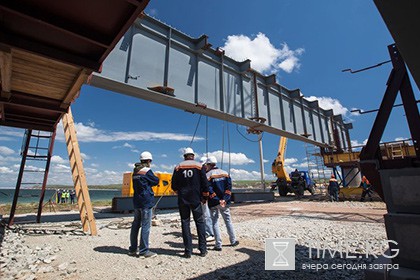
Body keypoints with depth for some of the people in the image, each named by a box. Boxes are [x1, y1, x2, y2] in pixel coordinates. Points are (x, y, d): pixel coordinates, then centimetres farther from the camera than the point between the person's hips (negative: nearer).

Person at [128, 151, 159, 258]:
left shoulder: (135, 171, 11)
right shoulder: (147, 171, -13)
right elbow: (156, 181, -5)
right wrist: (156, 178, 12)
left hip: (136, 201, 8)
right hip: (146, 202, -8)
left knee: (136, 225, 15)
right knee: (145, 226, -1)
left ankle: (133, 249, 26)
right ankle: (144, 251, 5)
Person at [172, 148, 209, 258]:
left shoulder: (178, 167, 2)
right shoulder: (199, 166, -1)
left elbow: (174, 186, 4)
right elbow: (204, 183, -2)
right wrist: (205, 197, 9)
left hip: (183, 199, 1)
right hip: (196, 199, 0)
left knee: (185, 223, 8)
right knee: (200, 222, 10)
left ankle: (188, 251, 12)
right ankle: (203, 249, 14)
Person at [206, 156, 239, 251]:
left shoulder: (208, 175, -8)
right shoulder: (225, 173, 5)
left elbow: (209, 190, -15)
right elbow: (229, 187, -2)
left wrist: (218, 200, -14)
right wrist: (224, 199, -8)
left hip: (213, 203, -3)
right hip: (225, 202, 4)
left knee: (215, 223, 7)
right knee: (228, 221, 17)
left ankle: (218, 245, 9)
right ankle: (233, 241, 28)